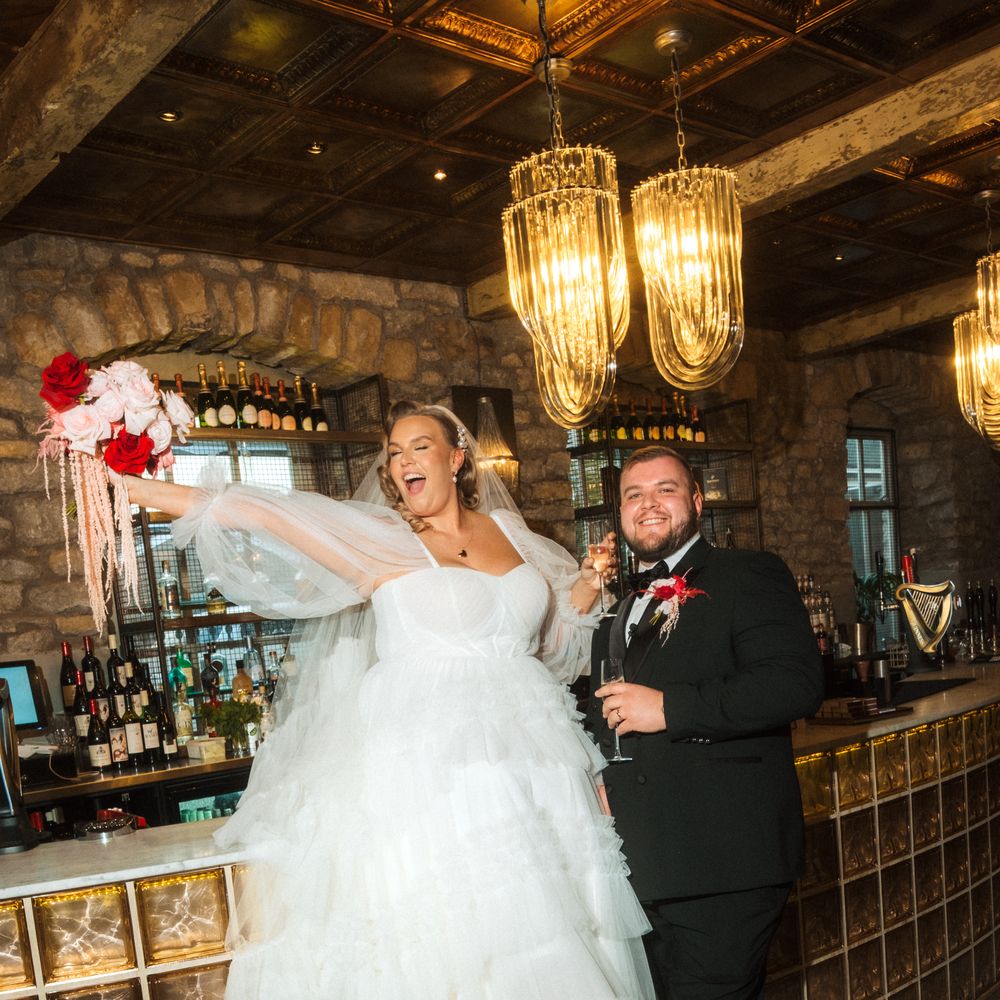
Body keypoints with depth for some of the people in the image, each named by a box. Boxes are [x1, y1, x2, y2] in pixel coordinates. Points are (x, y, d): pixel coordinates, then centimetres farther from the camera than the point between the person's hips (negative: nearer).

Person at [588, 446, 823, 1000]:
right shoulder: (618, 609, 20)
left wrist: (669, 707, -20)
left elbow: (797, 682, -17)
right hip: (640, 864, 7)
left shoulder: (748, 575, -1)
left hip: (722, 861, -6)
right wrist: (593, 779, 8)